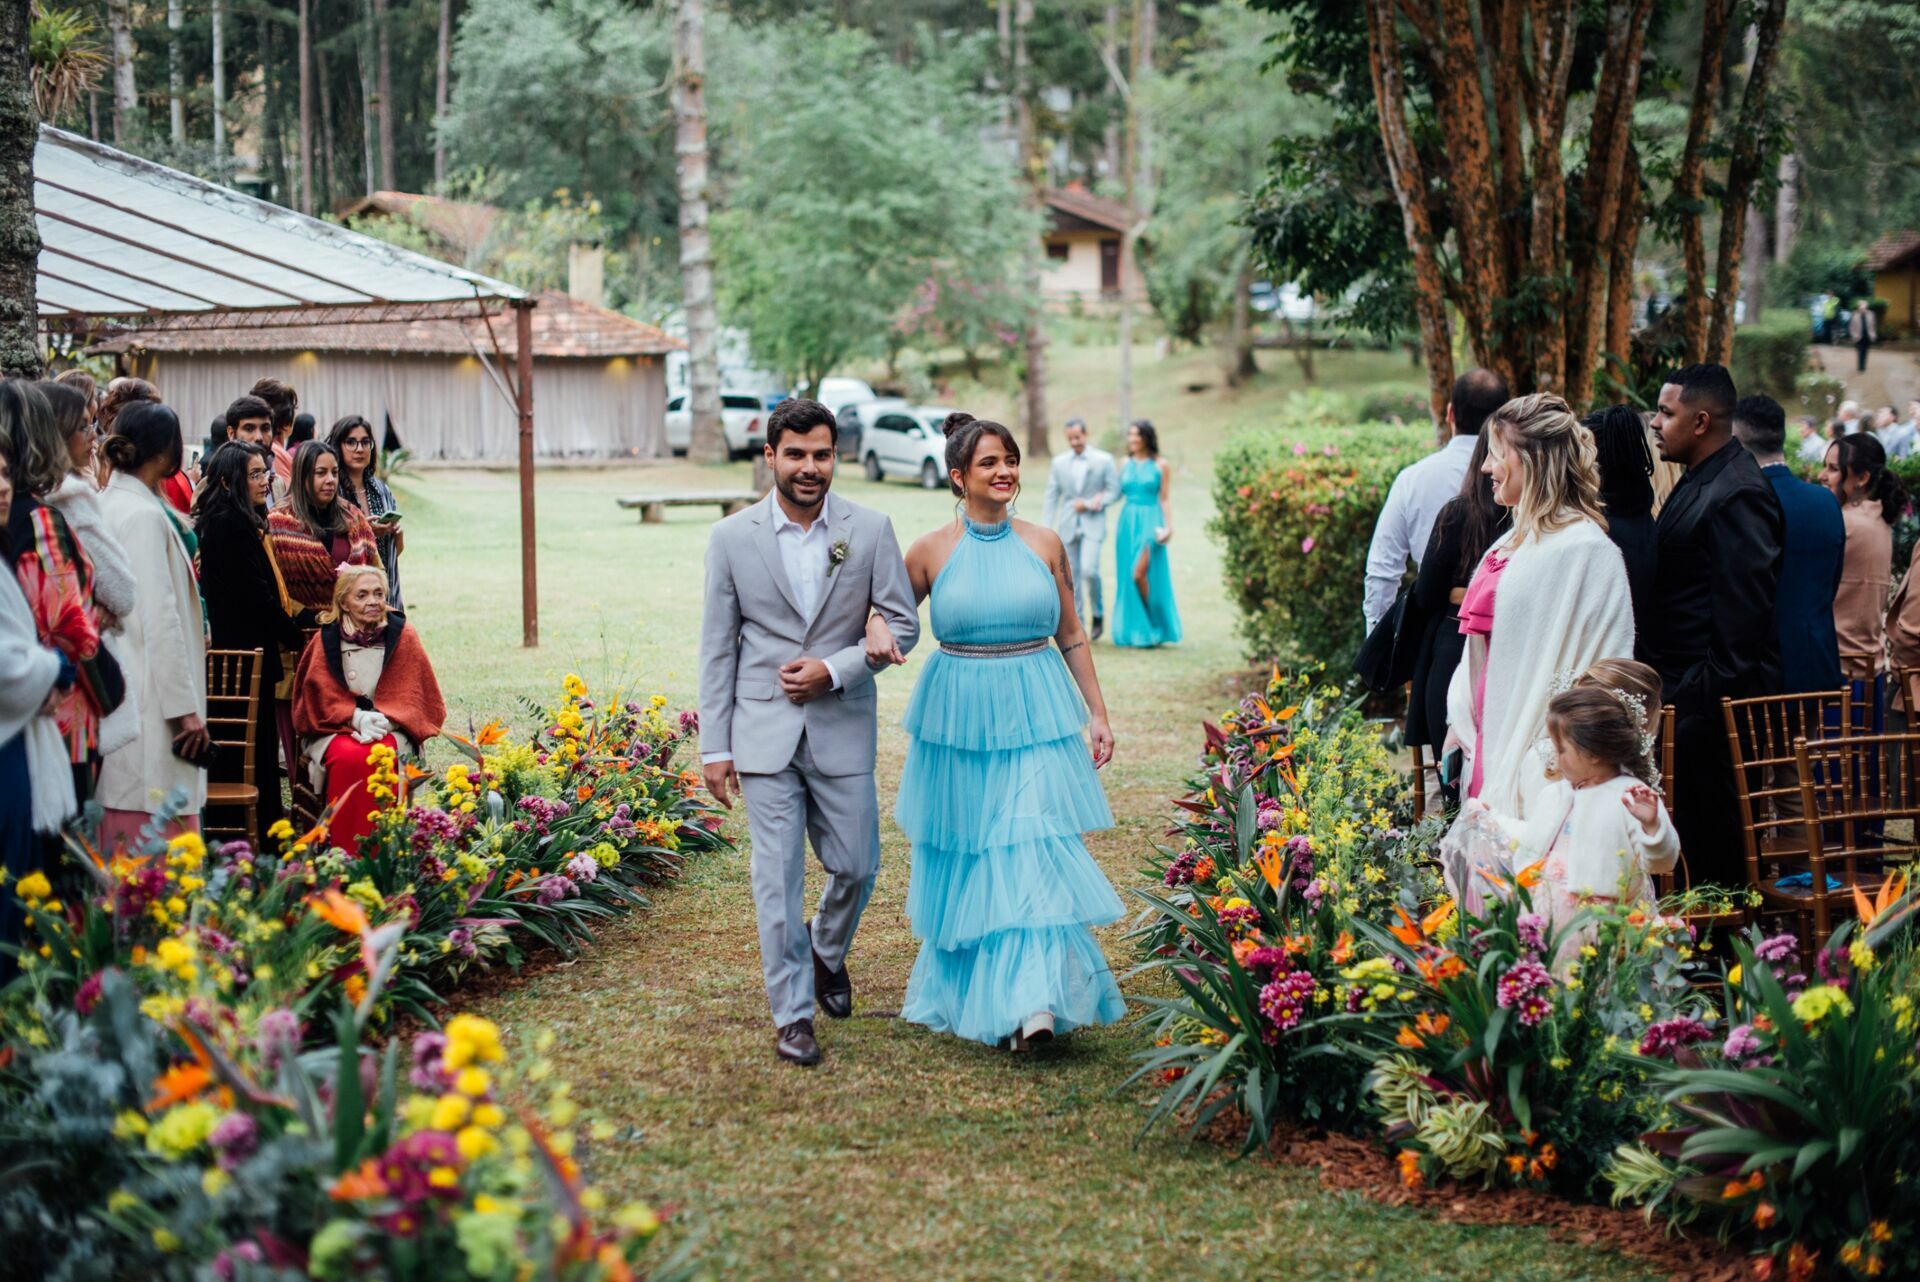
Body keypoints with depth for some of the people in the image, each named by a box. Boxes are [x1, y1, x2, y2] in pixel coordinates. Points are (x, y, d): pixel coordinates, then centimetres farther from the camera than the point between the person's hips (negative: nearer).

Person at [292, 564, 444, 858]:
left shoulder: (403, 636, 3)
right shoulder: (326, 640, 1)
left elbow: (413, 694, 2)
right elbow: (319, 698, 0)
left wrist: (384, 721, -17)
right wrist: (357, 718, -17)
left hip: (389, 728, 0)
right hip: (335, 730, 0)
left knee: (378, 757, -34)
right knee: (348, 758, -34)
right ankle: (345, 853, -30)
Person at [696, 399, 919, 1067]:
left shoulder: (870, 530, -2)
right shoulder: (732, 538, -2)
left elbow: (903, 625, 2)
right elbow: (717, 648, 2)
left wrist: (835, 669, -13)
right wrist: (714, 747, -1)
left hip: (842, 728, 1)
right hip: (764, 733, -1)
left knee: (856, 866, 8)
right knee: (778, 875, 1)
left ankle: (827, 948, 40)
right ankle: (792, 1013, 13)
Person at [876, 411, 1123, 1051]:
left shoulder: (1044, 544, 3)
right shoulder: (931, 551, 0)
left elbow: (1071, 636, 11)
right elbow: (886, 615, 12)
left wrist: (1097, 714, 9)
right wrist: (875, 632, -12)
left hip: (1037, 716, 0)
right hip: (959, 719, 0)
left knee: (1037, 854, -10)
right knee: (963, 861, 9)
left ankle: (1033, 1004, -14)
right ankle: (960, 989, 26)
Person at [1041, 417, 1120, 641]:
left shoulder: (1104, 460, 0)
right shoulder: (1059, 462, 7)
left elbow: (1115, 492, 0)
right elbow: (1051, 497, 7)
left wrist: (1089, 504, -13)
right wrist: (1047, 529, 0)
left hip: (1093, 524, -3)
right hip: (1068, 527, 3)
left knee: (1089, 570, -18)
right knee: (1072, 576, 3)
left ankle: (1098, 614, 4)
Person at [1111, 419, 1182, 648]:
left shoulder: (1160, 466, 0)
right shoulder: (1126, 464, 11)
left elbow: (1165, 499, -1)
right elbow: (1117, 492, 11)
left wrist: (1169, 526, -8)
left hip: (1149, 522, -5)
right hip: (1128, 521, 5)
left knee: (1139, 574, -15)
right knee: (1128, 577, 3)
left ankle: (1155, 627, 1)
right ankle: (1136, 629, 12)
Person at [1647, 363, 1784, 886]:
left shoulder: (1737, 493, -17)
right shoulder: (1700, 481, 15)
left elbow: (1744, 606, -21)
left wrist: (1719, 694, -20)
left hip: (1713, 692, -10)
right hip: (1686, 688, 10)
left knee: (1713, 828, -4)